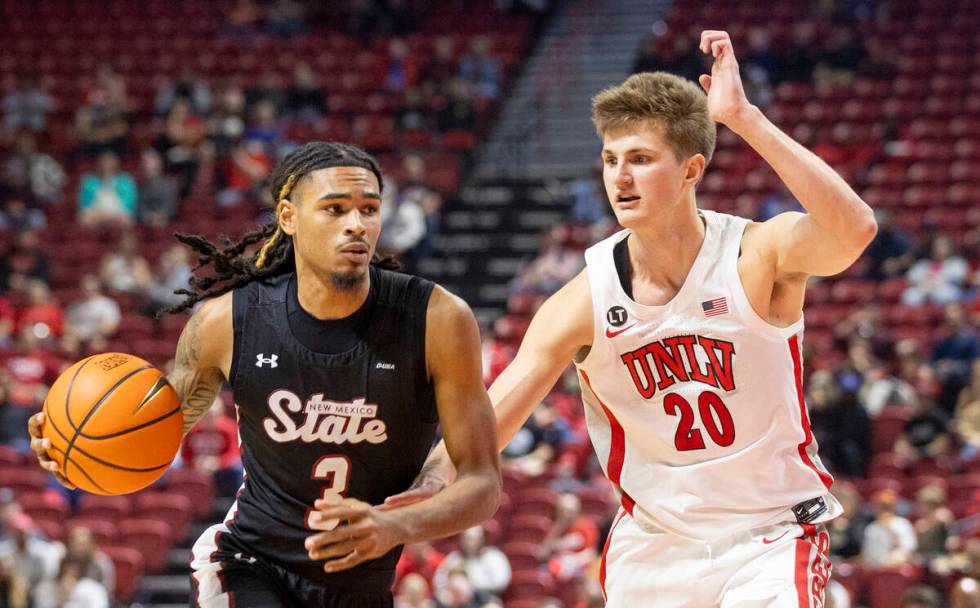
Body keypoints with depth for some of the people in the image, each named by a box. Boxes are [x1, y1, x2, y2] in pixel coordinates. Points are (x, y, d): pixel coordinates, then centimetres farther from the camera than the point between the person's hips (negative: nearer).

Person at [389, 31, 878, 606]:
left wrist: (745, 119, -42)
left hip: (770, 537, -3)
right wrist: (425, 491, -30)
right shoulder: (584, 303, -10)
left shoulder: (758, 255, -16)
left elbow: (853, 231, -38)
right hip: (653, 546, 3)